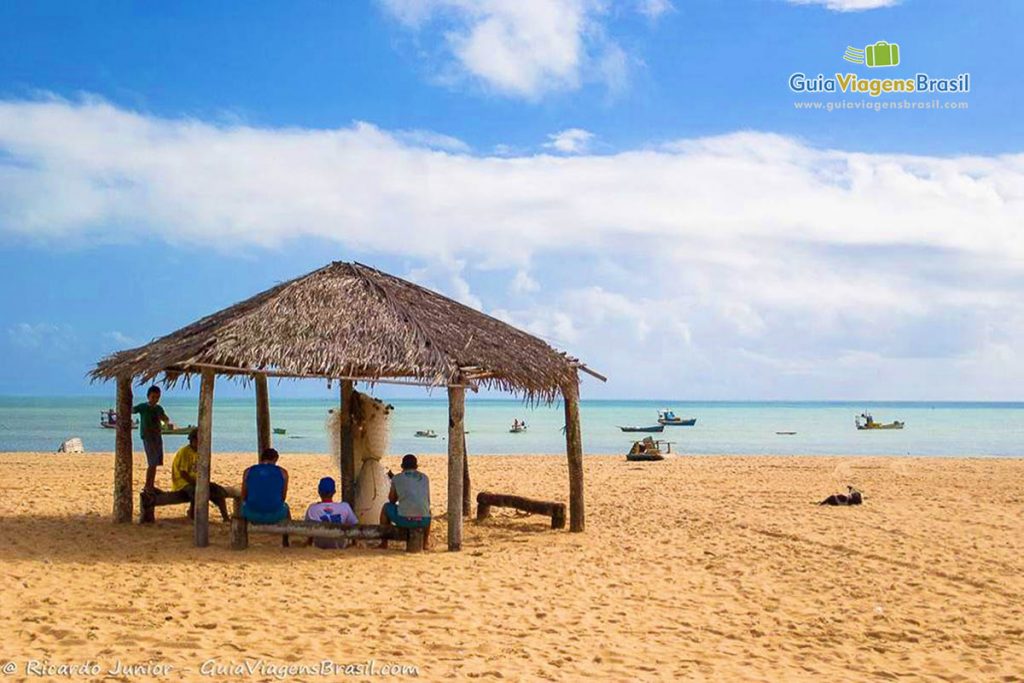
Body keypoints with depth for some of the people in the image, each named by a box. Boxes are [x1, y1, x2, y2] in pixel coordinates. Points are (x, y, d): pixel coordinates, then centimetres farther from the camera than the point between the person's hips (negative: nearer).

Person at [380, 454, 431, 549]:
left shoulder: (397, 478, 8)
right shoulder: (424, 478, 16)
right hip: (424, 521, 3)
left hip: (404, 520, -3)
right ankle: (426, 541, 40)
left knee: (386, 507, 28)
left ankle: (384, 543, 28)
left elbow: (392, 500, 21)